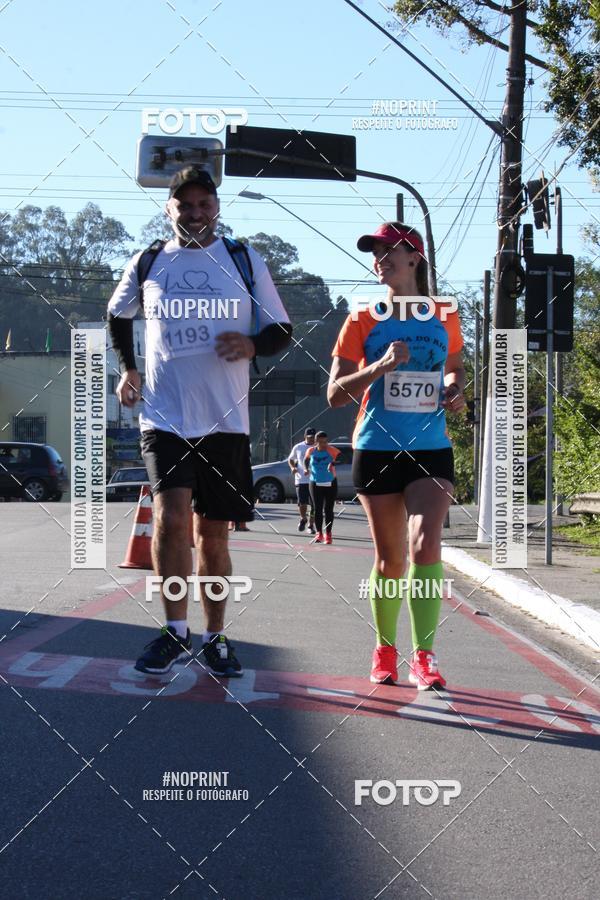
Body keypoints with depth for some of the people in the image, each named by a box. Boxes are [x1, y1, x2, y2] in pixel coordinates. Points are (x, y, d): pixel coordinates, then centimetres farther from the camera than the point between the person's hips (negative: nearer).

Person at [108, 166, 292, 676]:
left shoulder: (246, 262, 5)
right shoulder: (147, 264, 8)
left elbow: (281, 330, 7)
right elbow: (118, 316, 27)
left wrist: (252, 346, -13)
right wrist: (127, 368, 18)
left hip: (225, 421, 0)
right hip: (164, 417, 0)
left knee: (213, 534, 7)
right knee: (172, 518, -18)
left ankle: (215, 637, 21)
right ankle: (176, 632, -4)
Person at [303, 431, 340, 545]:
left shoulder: (331, 450, -9)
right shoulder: (311, 451, 1)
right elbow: (306, 459, 19)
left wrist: (333, 463, -31)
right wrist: (306, 469, 2)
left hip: (330, 484, -2)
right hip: (315, 483, 2)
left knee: (328, 510, 1)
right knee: (317, 509, 1)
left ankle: (328, 534, 9)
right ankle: (319, 533, 9)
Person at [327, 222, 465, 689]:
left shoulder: (445, 317, 5)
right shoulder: (363, 321, 0)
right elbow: (336, 394, -4)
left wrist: (455, 391, 1)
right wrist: (381, 366, -19)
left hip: (432, 450, 0)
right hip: (377, 450, 0)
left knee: (426, 546, -17)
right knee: (390, 559, 6)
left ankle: (424, 657, -12)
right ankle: (385, 650, 26)